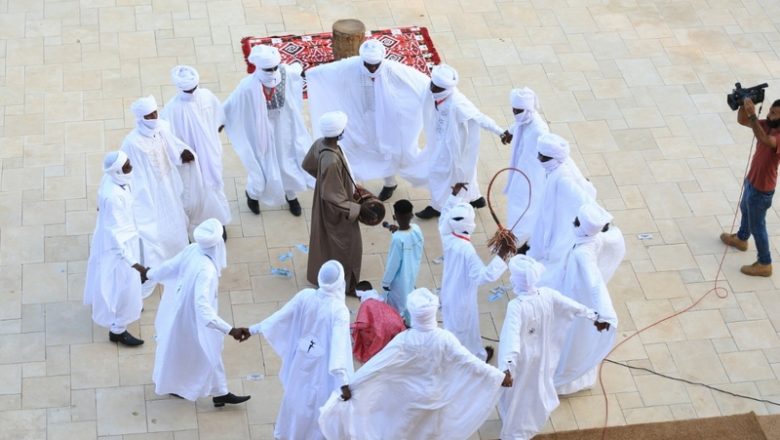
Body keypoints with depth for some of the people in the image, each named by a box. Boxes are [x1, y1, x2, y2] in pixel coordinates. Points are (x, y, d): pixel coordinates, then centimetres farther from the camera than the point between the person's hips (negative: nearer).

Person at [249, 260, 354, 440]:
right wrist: (344, 381, -37)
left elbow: (280, 316, -5)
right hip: (323, 366, -5)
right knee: (319, 401, 15)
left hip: (302, 359, 5)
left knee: (297, 394, 27)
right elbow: (339, 344, -34)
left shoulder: (305, 296, -15)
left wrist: (253, 329, 9)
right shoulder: (339, 310, -27)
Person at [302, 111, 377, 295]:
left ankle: (319, 273, 53)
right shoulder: (332, 162, -41)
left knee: (324, 240, 30)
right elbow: (333, 197, -32)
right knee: (347, 245, 15)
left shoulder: (320, 143, -15)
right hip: (336, 210, -8)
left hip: (323, 205, 8)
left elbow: (307, 165, 6)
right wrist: (358, 209, -24)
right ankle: (347, 285, 35)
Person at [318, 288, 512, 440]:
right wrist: (500, 377, -9)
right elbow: (470, 362, -19)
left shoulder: (404, 340, -29)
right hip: (434, 396, 2)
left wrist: (350, 385, -23)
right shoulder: (445, 338, -25)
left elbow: (376, 365, -28)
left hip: (408, 398, -1)